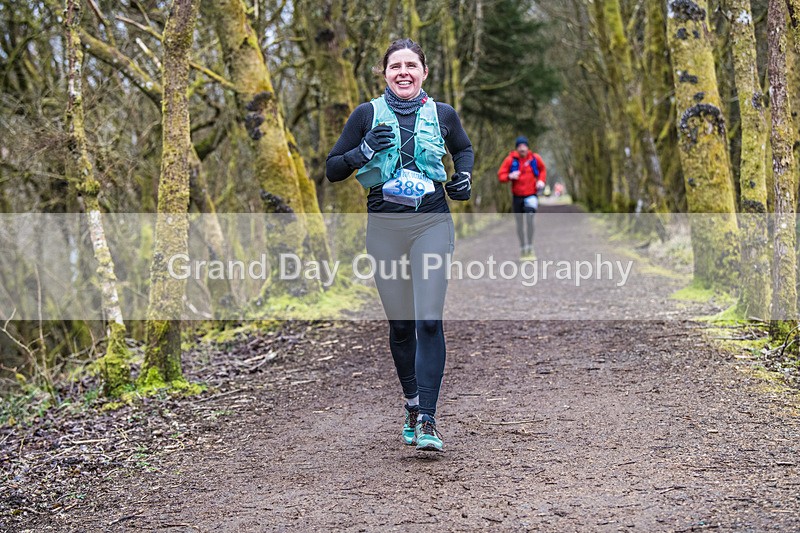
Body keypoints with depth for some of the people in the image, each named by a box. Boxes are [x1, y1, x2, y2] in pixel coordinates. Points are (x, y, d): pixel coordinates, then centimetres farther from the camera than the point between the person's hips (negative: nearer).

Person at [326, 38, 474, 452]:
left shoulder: (442, 115, 6)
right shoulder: (367, 115, 3)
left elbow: (464, 149, 26)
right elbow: (332, 170, 4)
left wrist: (464, 176, 6)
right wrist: (366, 149, -12)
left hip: (432, 222, -1)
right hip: (384, 226, 1)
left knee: (429, 321, -12)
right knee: (400, 324, 7)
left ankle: (427, 421, -11)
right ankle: (412, 404, 28)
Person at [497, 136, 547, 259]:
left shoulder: (535, 158, 1)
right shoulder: (510, 160, -3)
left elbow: (543, 169, 20)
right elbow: (500, 175, -1)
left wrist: (541, 180, 4)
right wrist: (510, 176, -20)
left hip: (531, 195, -1)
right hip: (517, 196, 1)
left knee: (529, 218, -21)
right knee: (520, 223, 6)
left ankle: (530, 248, -16)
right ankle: (522, 249, 19)